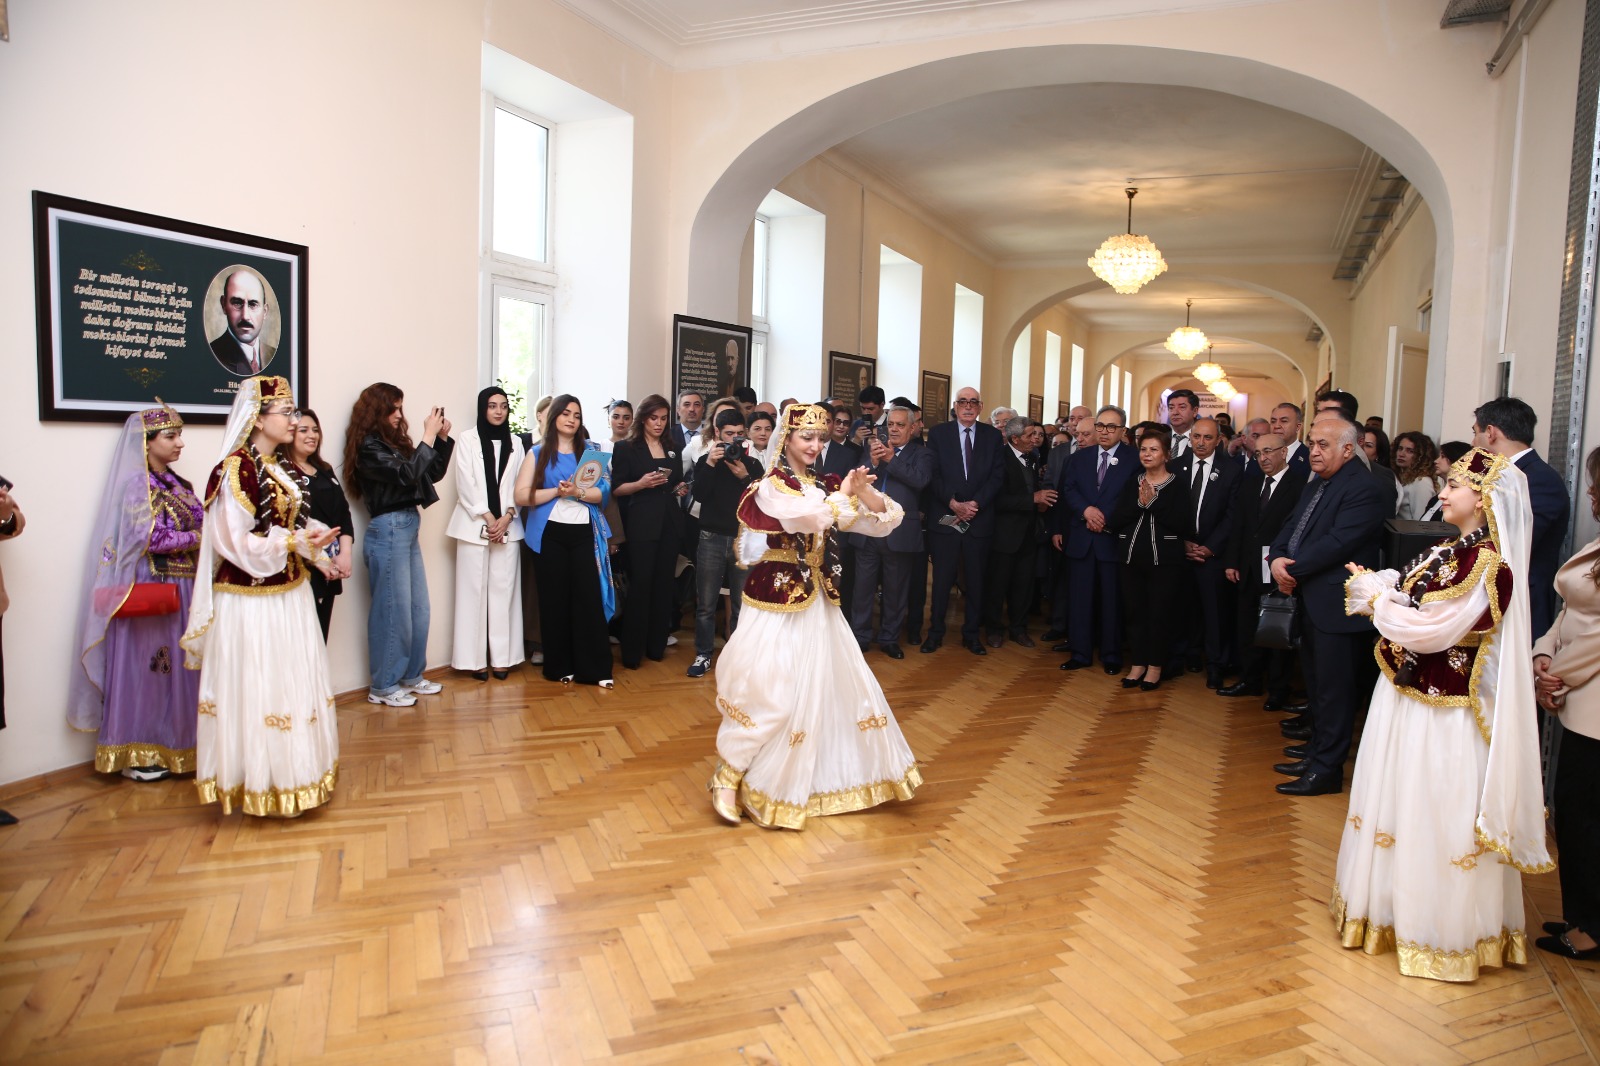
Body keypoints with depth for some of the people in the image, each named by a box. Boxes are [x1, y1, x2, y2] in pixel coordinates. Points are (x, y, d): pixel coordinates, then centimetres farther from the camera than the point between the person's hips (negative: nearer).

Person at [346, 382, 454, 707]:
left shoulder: (395, 442, 13)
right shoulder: (369, 446, -10)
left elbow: (432, 473, 17)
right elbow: (406, 475, -22)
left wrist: (442, 438, 5)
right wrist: (428, 436, -16)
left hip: (408, 529, 9)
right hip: (388, 531, -9)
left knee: (418, 608, 13)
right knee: (393, 610, -2)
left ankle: (411, 675, 25)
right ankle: (383, 686, 9)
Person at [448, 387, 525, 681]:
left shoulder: (515, 443, 12)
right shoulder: (467, 440, 3)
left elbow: (519, 485, 7)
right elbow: (466, 484, -3)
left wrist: (507, 517, -7)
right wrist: (487, 518, -9)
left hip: (507, 525, 3)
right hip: (474, 525, -2)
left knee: (504, 590, 0)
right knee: (474, 590, -2)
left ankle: (502, 657, 5)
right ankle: (475, 659, 3)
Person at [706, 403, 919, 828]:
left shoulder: (825, 485, 8)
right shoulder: (770, 486, -9)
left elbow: (885, 520, 4)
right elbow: (810, 518, -28)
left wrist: (865, 492, -14)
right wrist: (844, 493, -11)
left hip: (818, 602, 7)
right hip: (778, 601, -7)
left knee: (838, 685, 11)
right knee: (768, 693, -7)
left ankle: (820, 778, 28)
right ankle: (729, 777, 11)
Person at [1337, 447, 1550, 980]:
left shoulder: (1489, 563, -20)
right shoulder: (1447, 550, 8)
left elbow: (1429, 630, -23)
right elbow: (1413, 609, 8)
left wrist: (1374, 595, -12)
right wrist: (1376, 588, -9)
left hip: (1443, 713, -9)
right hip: (1408, 696, 9)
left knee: (1437, 819, 3)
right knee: (1402, 807, 19)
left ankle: (1444, 934, 19)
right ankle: (1398, 908, 35)